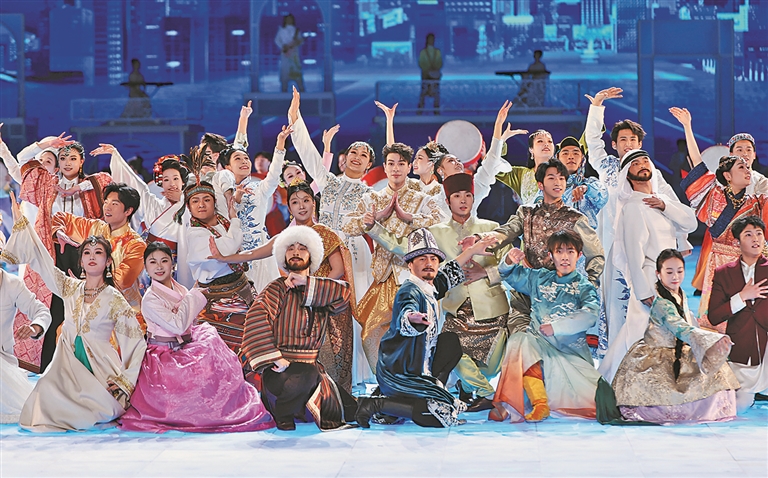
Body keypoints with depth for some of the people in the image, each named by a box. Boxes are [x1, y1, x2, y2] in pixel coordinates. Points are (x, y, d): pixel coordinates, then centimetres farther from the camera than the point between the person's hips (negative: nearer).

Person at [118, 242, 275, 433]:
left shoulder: (180, 290, 8)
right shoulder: (150, 299, -15)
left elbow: (191, 325, 17)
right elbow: (177, 326, -24)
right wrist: (192, 297, -13)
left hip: (185, 350, 8)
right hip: (164, 357, -8)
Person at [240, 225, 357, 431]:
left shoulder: (319, 292, 13)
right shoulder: (278, 289, -4)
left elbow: (344, 293, -6)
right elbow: (256, 319, -19)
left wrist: (307, 282, -12)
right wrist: (274, 359, -28)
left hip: (311, 366, 7)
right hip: (280, 372, -7)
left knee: (351, 412, 7)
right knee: (307, 374, -40)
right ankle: (282, 413, -10)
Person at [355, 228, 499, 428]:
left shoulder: (429, 288, 7)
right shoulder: (410, 292, -21)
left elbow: (450, 274, 30)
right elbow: (404, 316, -44)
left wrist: (472, 251, 31)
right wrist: (412, 319, -66)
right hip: (398, 373, -10)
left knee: (451, 341, 22)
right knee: (445, 414, -19)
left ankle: (430, 391, 15)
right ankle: (377, 405, -13)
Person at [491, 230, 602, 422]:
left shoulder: (584, 287, 5)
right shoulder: (538, 279, 17)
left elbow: (590, 315, -12)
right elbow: (511, 275, 28)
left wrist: (556, 326, -22)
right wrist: (509, 262, 3)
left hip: (571, 350, -3)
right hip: (539, 345, 3)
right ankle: (539, 403, -41)